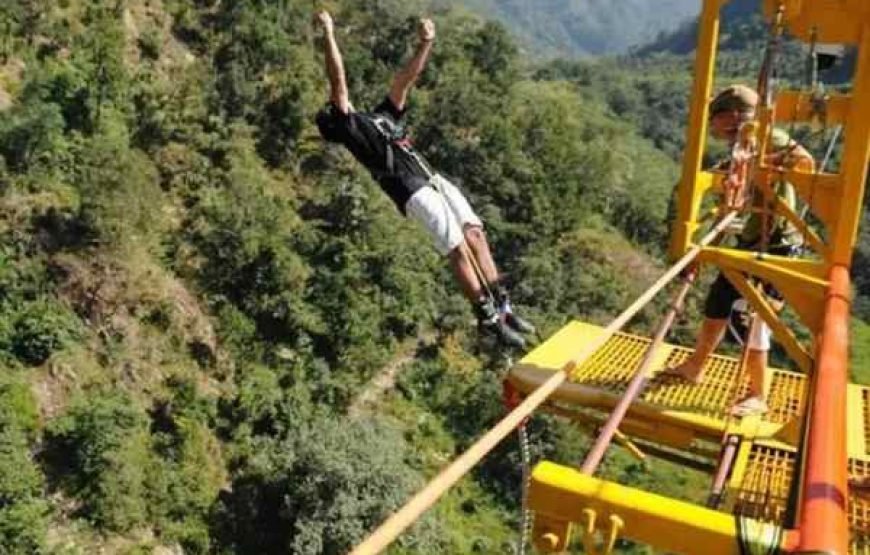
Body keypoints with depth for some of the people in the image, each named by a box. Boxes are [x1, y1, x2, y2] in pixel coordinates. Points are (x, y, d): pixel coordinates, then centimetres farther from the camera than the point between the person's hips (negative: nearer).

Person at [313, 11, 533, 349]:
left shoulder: (383, 116, 29)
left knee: (475, 235, -4)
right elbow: (338, 82, 1)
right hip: (413, 192, -7)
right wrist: (329, 35, 0)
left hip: (435, 180, 7)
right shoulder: (348, 128, 9)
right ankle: (488, 318, -9)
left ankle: (501, 307, 0)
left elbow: (406, 79, 28)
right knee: (458, 249, -14)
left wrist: (424, 45, 20)